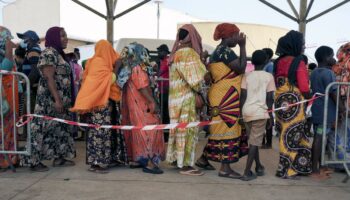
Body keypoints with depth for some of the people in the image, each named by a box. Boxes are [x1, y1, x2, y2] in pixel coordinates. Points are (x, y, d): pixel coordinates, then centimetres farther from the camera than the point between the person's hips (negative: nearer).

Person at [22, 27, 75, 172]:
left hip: (60, 99, 10)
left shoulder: (59, 54, 17)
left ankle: (58, 157, 18)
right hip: (50, 99, -10)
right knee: (44, 128, -6)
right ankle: (35, 161, 1)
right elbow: (49, 78, -19)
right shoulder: (49, 53, -11)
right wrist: (57, 100, -24)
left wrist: (63, 100, 20)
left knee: (59, 127, 11)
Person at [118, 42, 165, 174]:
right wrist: (153, 103, -19)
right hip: (142, 106, -10)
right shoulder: (137, 69, -15)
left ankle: (142, 159, 21)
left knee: (140, 131, 14)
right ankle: (149, 163, -9)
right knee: (148, 131, -9)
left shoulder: (130, 68, 13)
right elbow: (143, 88, -20)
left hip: (137, 105, 10)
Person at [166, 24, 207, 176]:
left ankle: (176, 158, 25)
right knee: (188, 129, -4)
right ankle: (185, 165, 0)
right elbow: (195, 79, -16)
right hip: (186, 98, -9)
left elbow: (180, 76, 8)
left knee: (179, 128, 16)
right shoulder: (189, 53, -13)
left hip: (176, 97, 9)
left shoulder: (175, 54, 13)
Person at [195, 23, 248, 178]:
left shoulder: (218, 51, 18)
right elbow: (241, 68, -18)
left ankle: (203, 158, 23)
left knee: (219, 128, 15)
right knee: (228, 128, -5)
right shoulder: (225, 50, -14)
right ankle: (225, 168, 1)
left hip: (222, 96, 10)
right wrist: (242, 46, -13)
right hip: (226, 97, -10)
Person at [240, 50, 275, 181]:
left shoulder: (247, 76, 7)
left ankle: (258, 167, 31)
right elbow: (269, 98, -3)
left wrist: (241, 113, 9)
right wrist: (270, 115, 4)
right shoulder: (269, 76, 1)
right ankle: (247, 172, -6)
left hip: (247, 111, 4)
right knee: (255, 142, -2)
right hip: (260, 112, -3)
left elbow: (243, 96, 2)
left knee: (253, 141, 17)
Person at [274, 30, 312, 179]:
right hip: (294, 102, -7)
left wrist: (282, 94, 16)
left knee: (285, 134, 14)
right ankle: (287, 170, 9)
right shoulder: (298, 62, -10)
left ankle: (286, 167, 23)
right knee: (292, 135, 2)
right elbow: (304, 87, -13)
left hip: (280, 102, 7)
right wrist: (309, 98, 2)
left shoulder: (279, 61, 9)